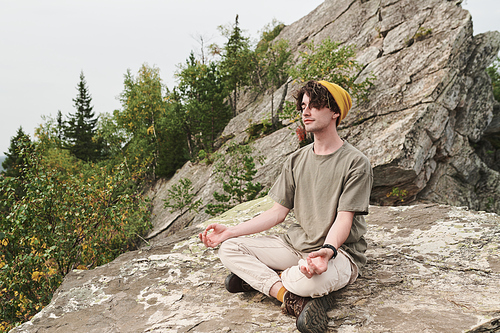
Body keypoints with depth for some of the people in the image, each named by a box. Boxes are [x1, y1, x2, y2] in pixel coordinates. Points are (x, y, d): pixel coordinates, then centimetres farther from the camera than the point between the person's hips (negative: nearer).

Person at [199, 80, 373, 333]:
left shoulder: (355, 163, -9)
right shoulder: (296, 161, 9)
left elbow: (343, 219, -16)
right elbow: (278, 212, 9)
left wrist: (327, 250, -38)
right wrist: (230, 231, 1)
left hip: (339, 252, -6)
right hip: (296, 245, 7)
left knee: (309, 279, -41)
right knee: (229, 249, -11)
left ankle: (258, 278, -10)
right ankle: (294, 300, -23)